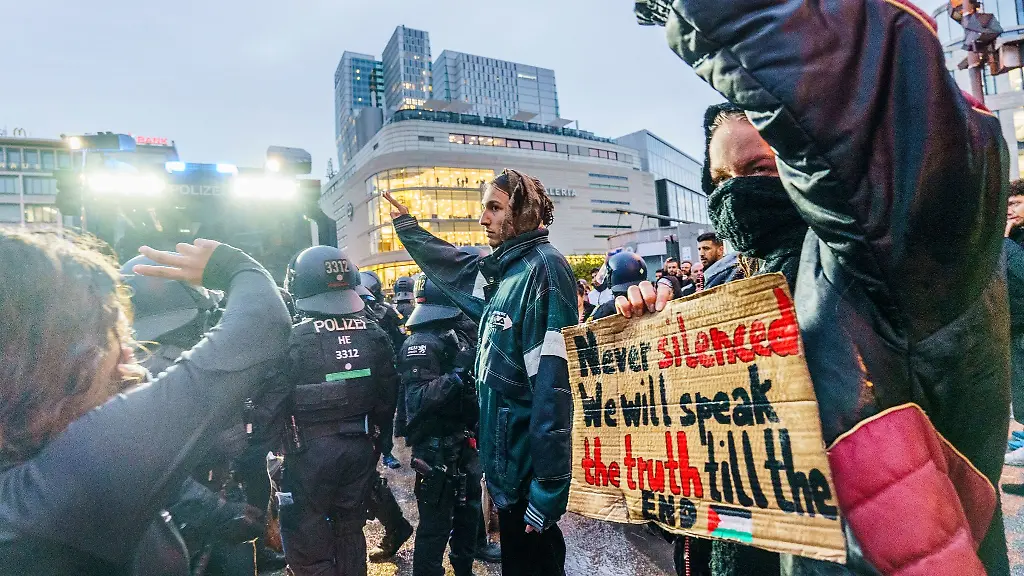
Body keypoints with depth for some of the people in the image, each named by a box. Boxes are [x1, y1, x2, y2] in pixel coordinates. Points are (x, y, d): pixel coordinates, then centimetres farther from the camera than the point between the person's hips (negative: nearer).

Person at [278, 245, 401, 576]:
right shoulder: (374, 333, -3)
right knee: (351, 526, 21)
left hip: (310, 448, -5)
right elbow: (388, 394, 3)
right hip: (360, 445, 5)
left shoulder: (294, 338, -17)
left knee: (305, 534, 11)